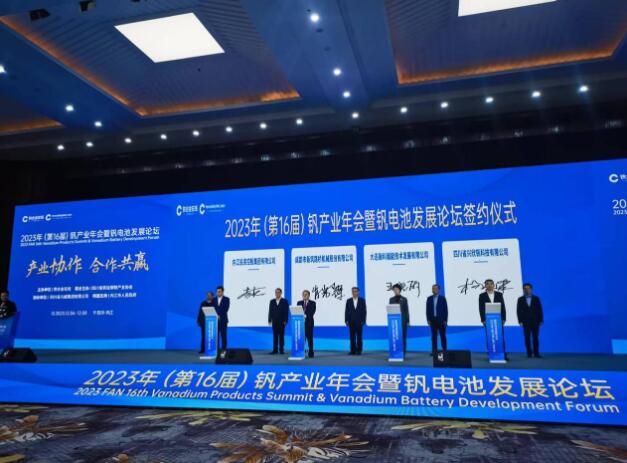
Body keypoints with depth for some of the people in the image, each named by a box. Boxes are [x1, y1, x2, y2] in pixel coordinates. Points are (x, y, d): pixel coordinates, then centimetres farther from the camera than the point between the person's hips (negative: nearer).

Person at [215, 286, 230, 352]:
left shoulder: (226, 299, 0)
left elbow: (226, 309, -9)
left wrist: (220, 316, -16)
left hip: (223, 320, -3)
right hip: (215, 320, 3)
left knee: (223, 335, -2)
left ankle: (223, 349, 2)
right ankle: (216, 349, 5)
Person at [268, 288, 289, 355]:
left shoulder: (284, 301, 1)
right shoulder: (272, 301, 10)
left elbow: (286, 311, -3)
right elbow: (270, 311, 8)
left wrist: (285, 320, -10)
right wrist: (269, 320, 1)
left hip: (281, 321, -3)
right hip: (274, 321, 3)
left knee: (281, 335, 0)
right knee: (275, 336, 3)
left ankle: (281, 349, 4)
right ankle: (275, 350, 5)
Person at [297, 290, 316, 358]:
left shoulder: (312, 303, 5)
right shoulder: (299, 303, 13)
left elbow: (312, 312, -8)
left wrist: (306, 316, -22)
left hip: (309, 322, -2)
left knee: (310, 338, 0)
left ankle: (311, 353, 6)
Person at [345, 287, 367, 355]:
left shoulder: (362, 300, 3)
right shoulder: (348, 301, 7)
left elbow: (364, 311, 0)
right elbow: (346, 311, 5)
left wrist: (363, 320, -7)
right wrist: (346, 320, -3)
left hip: (359, 322, -1)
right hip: (351, 322, 1)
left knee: (359, 337, 1)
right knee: (352, 337, 1)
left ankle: (359, 351, 7)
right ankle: (353, 351, 5)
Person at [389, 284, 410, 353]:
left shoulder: (404, 299, 6)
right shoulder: (391, 299, 10)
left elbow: (406, 310, 4)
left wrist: (408, 321, -1)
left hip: (403, 321, -1)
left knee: (403, 337, 0)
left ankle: (403, 352, 6)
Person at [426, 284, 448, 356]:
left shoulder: (442, 298, -2)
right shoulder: (429, 298, 6)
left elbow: (445, 309, -3)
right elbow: (428, 309, 7)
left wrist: (445, 320, -8)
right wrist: (428, 319, 0)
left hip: (441, 320, -3)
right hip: (433, 320, 3)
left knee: (442, 336, 1)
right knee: (434, 336, 4)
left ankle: (444, 350, 8)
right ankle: (434, 350, 7)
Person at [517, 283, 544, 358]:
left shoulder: (536, 298, 6)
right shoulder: (520, 299, 4)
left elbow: (540, 309, 4)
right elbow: (518, 311, 2)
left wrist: (541, 320, -2)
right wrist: (520, 321, -6)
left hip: (535, 321, 0)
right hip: (525, 322, 0)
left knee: (536, 337, -2)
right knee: (527, 338, 0)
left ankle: (536, 353, 1)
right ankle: (529, 353, 5)